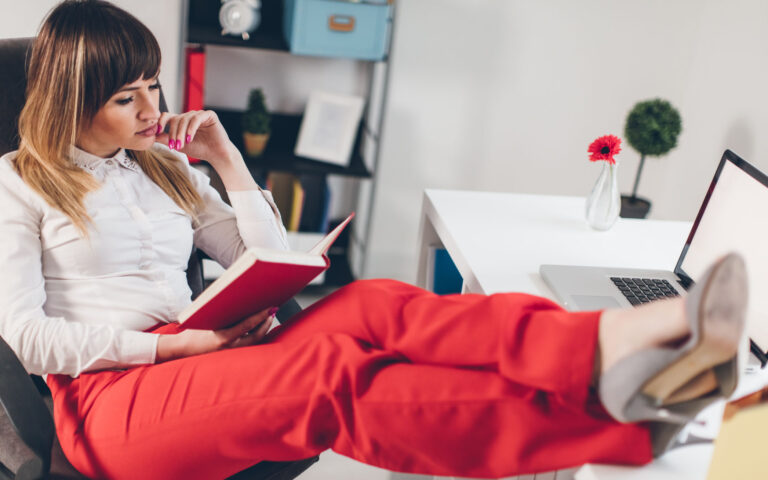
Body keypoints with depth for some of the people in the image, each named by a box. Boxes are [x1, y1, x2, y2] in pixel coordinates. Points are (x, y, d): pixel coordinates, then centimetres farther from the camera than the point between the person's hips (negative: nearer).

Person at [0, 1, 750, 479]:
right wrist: (179, 344, -14)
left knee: (367, 306, -26)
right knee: (335, 372, -34)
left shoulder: (160, 168, 21)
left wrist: (224, 156, 8)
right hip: (110, 400, -5)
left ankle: (614, 343, -49)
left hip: (201, 368, 5)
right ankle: (617, 418, -50)